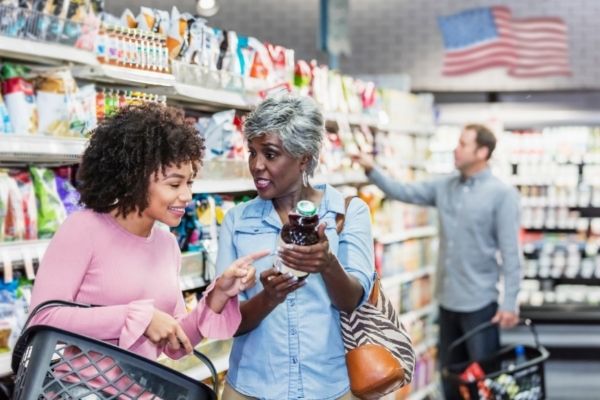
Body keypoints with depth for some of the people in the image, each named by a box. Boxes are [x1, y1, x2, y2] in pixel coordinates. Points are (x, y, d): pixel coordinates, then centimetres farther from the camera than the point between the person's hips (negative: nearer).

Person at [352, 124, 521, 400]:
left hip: (480, 302, -6)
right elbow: (402, 192, 7)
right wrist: (371, 169, -8)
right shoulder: (445, 187, 7)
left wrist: (509, 303, -17)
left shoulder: (502, 194, -11)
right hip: (447, 300, 6)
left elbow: (510, 252, -13)